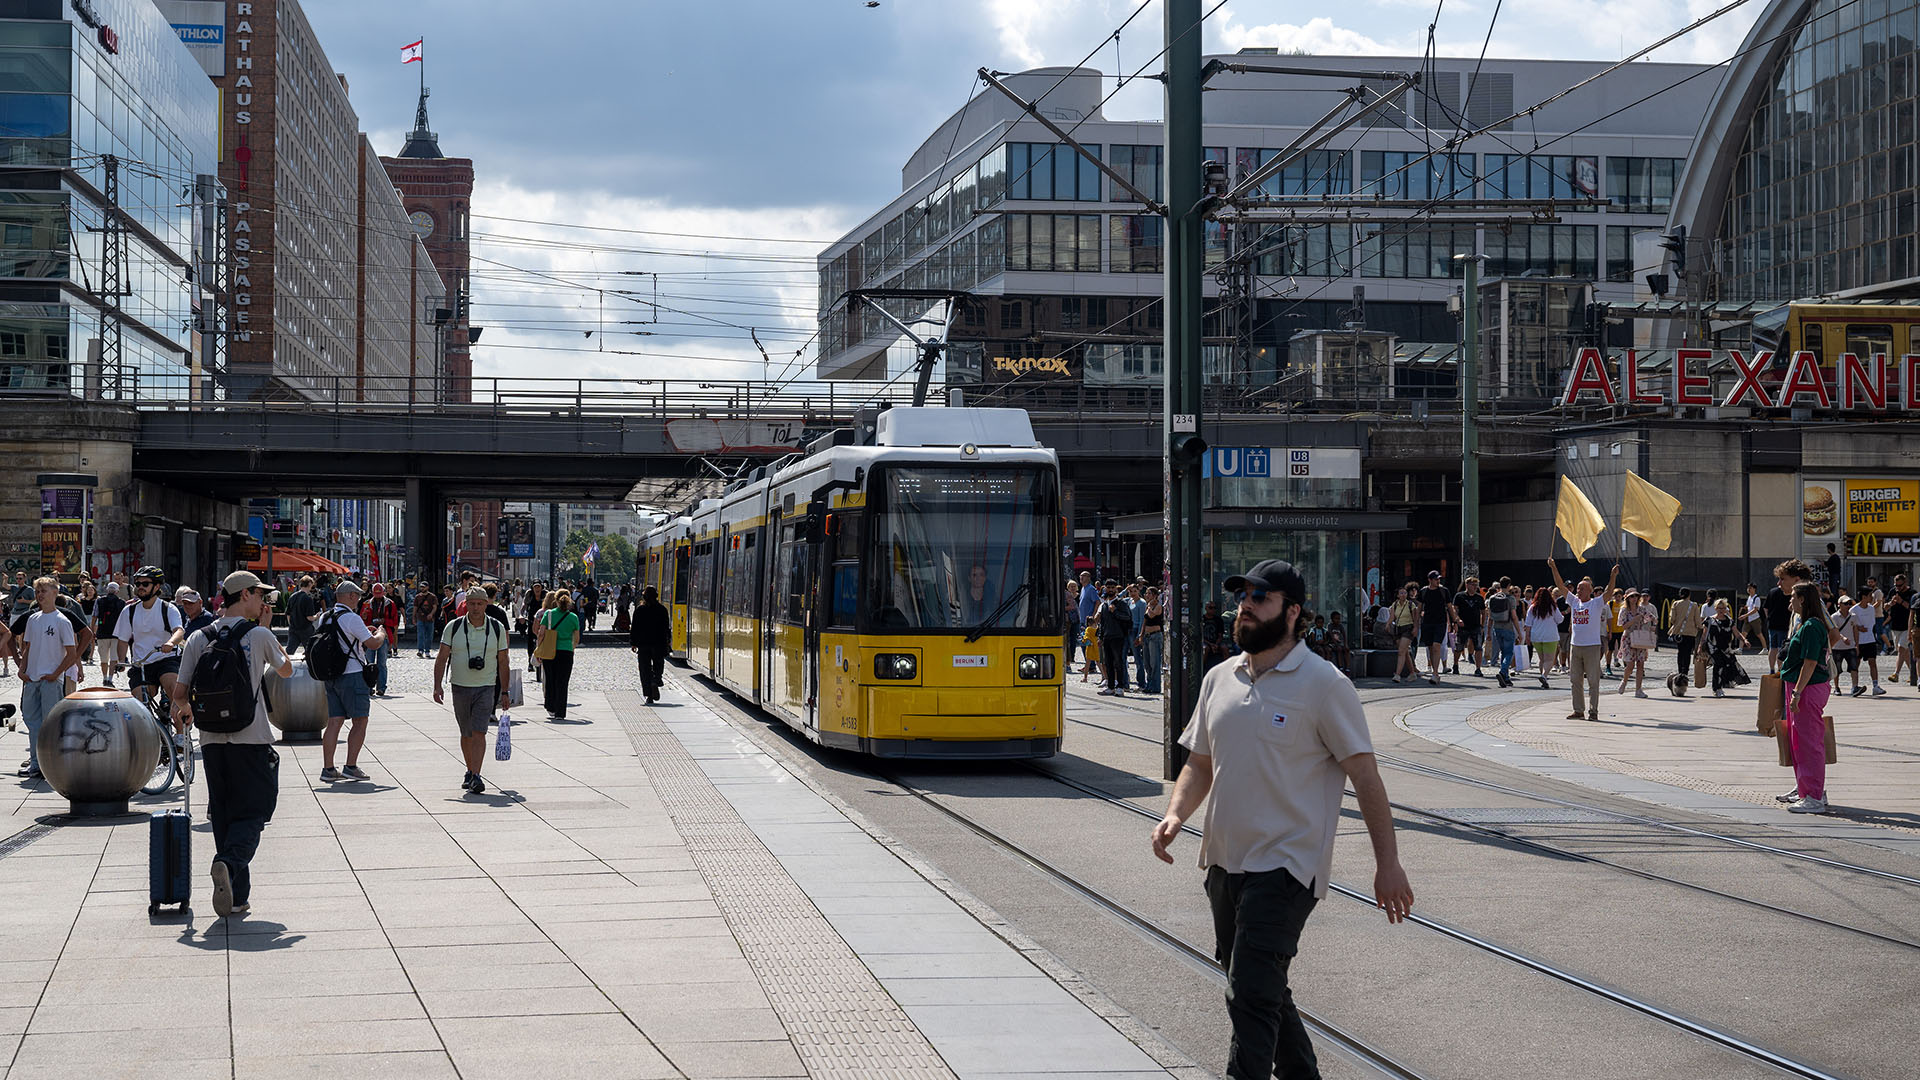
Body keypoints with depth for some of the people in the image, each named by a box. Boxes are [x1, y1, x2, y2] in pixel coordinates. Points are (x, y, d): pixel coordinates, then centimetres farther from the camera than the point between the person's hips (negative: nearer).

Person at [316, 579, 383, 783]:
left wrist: (364, 633, 26)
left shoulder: (324, 618, 11)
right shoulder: (351, 618, -14)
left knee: (334, 722, 7)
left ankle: (328, 769, 3)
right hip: (352, 674, -7)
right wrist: (380, 634, 10)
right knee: (360, 722, 0)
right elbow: (373, 643, -11)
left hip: (330, 676, 8)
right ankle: (351, 767, -4)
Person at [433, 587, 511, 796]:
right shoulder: (453, 627, 0)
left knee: (479, 732, -14)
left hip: (486, 688, -2)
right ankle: (470, 772, 27)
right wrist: (438, 686, -11)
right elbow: (441, 658, 0)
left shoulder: (497, 628, 0)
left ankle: (476, 778, -19)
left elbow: (503, 662, 6)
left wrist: (504, 692, 4)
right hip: (460, 686, 2)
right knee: (466, 734, 11)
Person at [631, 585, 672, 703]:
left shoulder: (639, 610, -2)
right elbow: (667, 627, 2)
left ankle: (649, 695, -3)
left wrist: (633, 643, 5)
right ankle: (655, 682, -18)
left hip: (643, 644, -1)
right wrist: (668, 642, 9)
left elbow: (635, 628, -1)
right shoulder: (662, 609, 0)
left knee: (645, 669, 4)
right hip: (659, 643, 1)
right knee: (658, 667, 12)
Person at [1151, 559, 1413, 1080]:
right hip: (1224, 861, 7)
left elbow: (1364, 774, -8)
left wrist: (1387, 862, -9)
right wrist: (1175, 815, -3)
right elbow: (1200, 764, 17)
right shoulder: (1219, 680, 9)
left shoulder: (1323, 684, -9)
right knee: (1262, 989, 17)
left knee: (1250, 993, -15)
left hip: (1285, 866, -7)